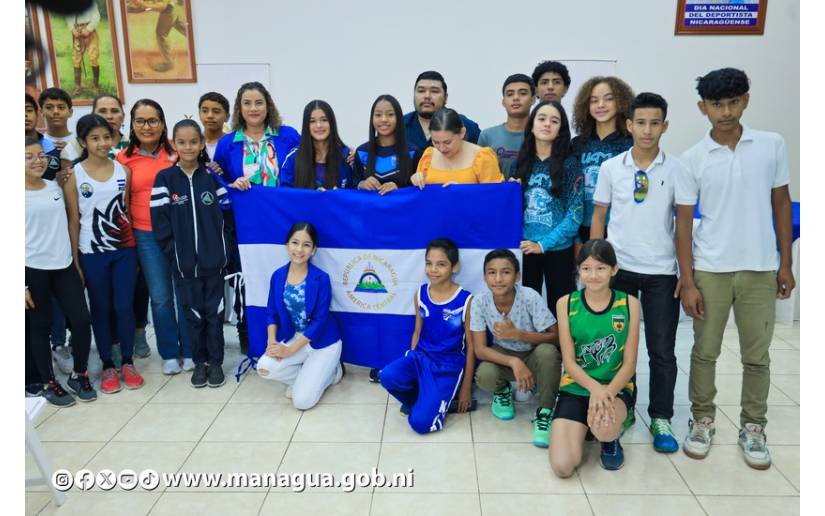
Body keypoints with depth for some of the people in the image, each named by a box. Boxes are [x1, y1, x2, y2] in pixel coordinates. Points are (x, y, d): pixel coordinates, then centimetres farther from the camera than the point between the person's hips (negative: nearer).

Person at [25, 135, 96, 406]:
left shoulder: (55, 187, 6)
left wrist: (77, 262, 13)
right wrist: (22, 285, -11)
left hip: (64, 265, 4)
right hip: (33, 270, -4)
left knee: (81, 319, 1)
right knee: (40, 326, 7)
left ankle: (79, 375, 21)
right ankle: (49, 383, 22)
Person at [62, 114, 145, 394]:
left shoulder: (123, 171, 2)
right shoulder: (74, 175, -4)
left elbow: (127, 211, 8)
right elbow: (73, 220, -3)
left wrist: (134, 248, 6)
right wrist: (75, 259, -4)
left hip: (124, 249, 2)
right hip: (92, 253, -2)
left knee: (125, 306, 5)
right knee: (101, 309, 8)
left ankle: (127, 363, 20)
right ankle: (108, 366, 20)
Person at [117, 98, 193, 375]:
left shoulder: (177, 151, 0)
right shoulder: (124, 158, 2)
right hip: (147, 237, 1)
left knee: (185, 293, 8)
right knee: (160, 297, 9)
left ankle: (189, 351, 23)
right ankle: (169, 354, 25)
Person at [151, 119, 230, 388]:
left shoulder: (212, 176, 2)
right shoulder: (165, 178, -1)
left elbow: (225, 214, 3)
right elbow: (160, 222, -3)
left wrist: (223, 251, -4)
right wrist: (174, 255, -7)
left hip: (213, 260, 1)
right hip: (184, 262, 0)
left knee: (214, 312, 8)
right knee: (193, 313, 10)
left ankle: (215, 362, 22)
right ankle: (199, 362, 25)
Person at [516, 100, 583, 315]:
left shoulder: (569, 164, -4)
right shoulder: (521, 162, 5)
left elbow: (575, 213, -9)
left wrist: (544, 244, -13)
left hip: (558, 249, -2)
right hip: (525, 248, 3)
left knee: (558, 310, 8)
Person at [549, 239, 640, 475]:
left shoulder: (629, 304, -3)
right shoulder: (566, 303, -3)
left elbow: (629, 363, -3)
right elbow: (569, 361, -5)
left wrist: (608, 392, -21)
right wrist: (594, 387, -23)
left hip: (616, 388, -1)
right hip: (576, 387, 1)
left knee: (604, 428, -37)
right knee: (562, 466, -16)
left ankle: (611, 438, 3)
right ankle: (584, 427, 18)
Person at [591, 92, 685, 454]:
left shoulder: (676, 169, -1)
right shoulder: (610, 168, 0)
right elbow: (599, 217, 6)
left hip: (662, 272, 0)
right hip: (619, 269, 1)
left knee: (662, 350, 5)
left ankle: (660, 419, 20)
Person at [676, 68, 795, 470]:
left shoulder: (772, 145, -1)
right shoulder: (692, 158, -5)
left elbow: (782, 204, 7)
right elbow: (683, 223, -3)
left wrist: (786, 264, 4)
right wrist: (687, 282, -7)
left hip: (760, 269, 1)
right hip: (710, 270, -1)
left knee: (757, 356, 11)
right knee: (705, 351, 9)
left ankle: (753, 428, 27)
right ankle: (703, 420, 27)